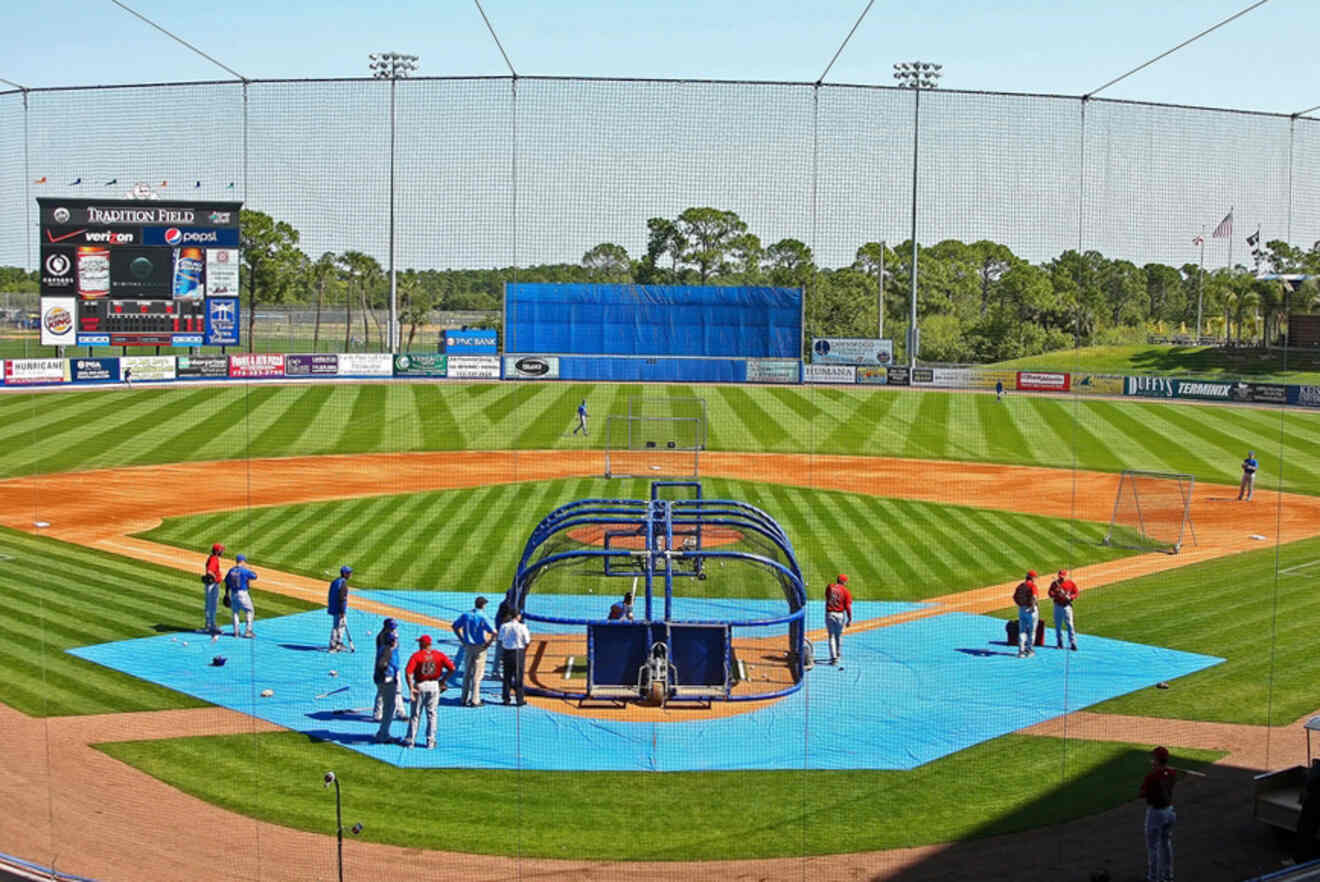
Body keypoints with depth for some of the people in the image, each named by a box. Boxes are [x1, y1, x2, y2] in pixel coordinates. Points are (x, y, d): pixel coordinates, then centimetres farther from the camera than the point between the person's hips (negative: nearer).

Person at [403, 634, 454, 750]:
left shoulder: (416, 655, -8)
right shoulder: (439, 655, -1)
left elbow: (408, 672, -19)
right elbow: (451, 668, -6)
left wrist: (411, 688, -15)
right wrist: (443, 681, 4)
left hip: (419, 686, -2)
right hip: (434, 685, 2)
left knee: (415, 714, 10)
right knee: (431, 714, 12)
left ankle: (410, 740, 13)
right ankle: (430, 741, 11)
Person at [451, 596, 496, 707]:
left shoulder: (466, 614, 1)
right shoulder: (482, 617, -15)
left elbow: (455, 626, 12)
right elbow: (494, 632, -22)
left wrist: (462, 639, 15)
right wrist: (489, 643, -8)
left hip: (467, 647, 5)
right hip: (480, 647, -5)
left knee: (467, 673, 14)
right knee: (477, 673, 2)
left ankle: (465, 699, 17)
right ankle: (474, 701, 3)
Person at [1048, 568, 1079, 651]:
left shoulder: (1071, 583, 1)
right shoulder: (1054, 583, 3)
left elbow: (1076, 593, 4)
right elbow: (1050, 594, -2)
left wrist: (1070, 597, -15)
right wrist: (1057, 593, -22)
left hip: (1067, 606, -2)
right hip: (1057, 606, 2)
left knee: (1069, 625, -9)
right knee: (1058, 625, 6)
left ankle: (1073, 644, -9)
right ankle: (1059, 643, 15)